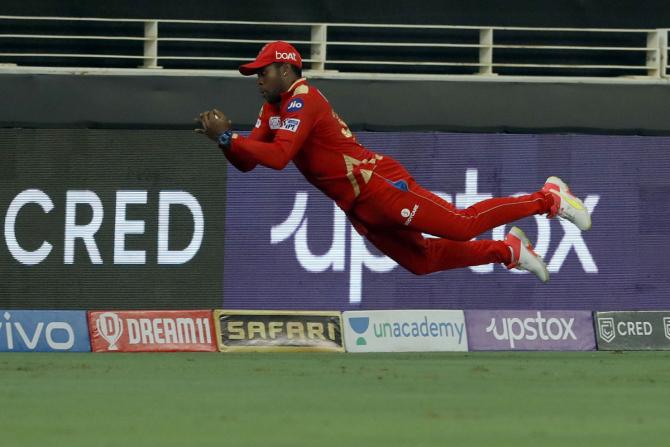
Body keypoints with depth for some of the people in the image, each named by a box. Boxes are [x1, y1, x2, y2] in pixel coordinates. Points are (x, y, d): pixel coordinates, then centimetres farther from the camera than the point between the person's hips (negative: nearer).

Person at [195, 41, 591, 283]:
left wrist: (227, 136, -26)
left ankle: (549, 198, 2)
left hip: (378, 185, -9)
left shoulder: (302, 99, -13)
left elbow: (278, 156, -27)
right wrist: (225, 139, -7)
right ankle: (507, 252, 26)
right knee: (420, 260, 13)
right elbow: (247, 161, 12)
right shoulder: (273, 109, 16)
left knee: (462, 224, -11)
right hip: (358, 208, 9)